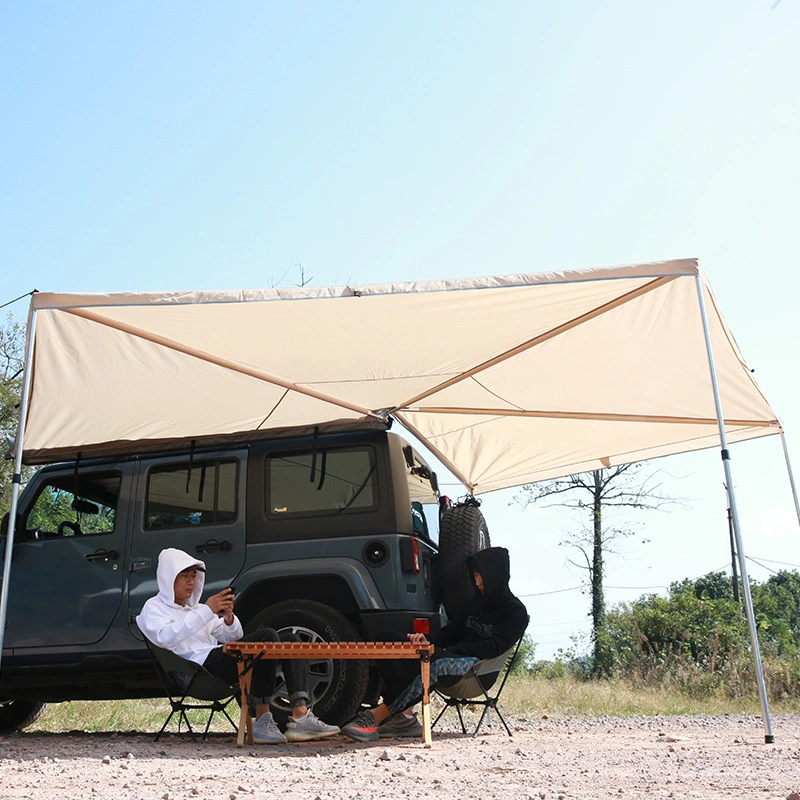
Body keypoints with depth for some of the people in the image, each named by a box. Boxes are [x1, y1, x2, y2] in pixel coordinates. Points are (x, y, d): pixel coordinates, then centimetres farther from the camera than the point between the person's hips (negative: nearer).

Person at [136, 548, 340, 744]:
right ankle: (262, 721, -29)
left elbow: (233, 638, 24)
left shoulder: (195, 608, 32)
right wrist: (207, 610, -18)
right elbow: (166, 637, -16)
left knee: (289, 640, -3)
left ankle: (301, 716, -19)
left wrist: (228, 616, 2)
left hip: (220, 660, 8)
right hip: (199, 665, -8)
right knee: (267, 636, -27)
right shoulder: (154, 608, 9)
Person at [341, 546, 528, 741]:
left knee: (437, 664, -40)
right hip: (458, 659, 8)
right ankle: (404, 717, -29)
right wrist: (429, 641, -5)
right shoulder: (478, 601, 22)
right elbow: (453, 629, 17)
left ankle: (376, 716, -38)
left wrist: (449, 651, -21)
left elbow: (494, 647, -14)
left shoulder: (516, 611, -1)